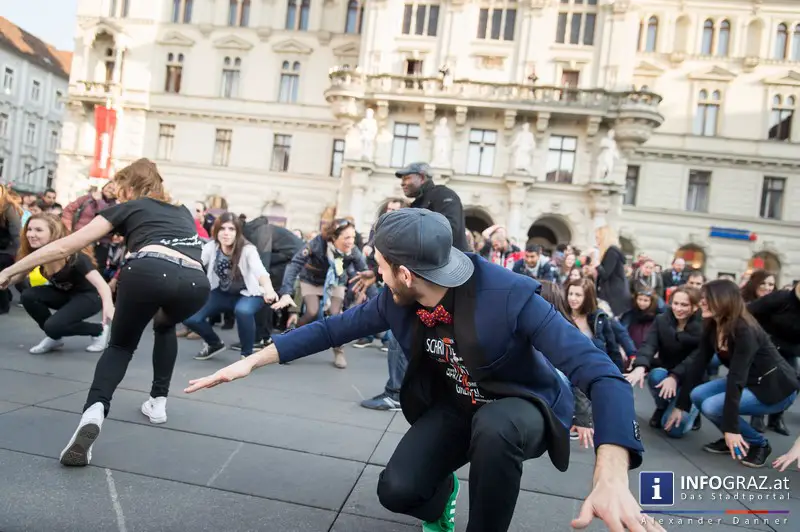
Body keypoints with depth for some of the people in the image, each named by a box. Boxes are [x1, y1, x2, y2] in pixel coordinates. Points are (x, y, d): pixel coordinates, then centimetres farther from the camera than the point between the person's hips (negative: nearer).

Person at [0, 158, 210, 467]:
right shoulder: (183, 213, 36)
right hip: (196, 283, 3)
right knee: (165, 327, 37)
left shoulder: (127, 208, 26)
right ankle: (158, 402, 30)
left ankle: (94, 412, -5)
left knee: (120, 345, 22)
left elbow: (65, 247, 24)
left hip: (148, 272, -3)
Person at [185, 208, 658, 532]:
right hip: (455, 406, 4)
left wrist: (612, 478, -55)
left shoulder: (510, 296, -35)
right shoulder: (398, 301, -17)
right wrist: (254, 360, -7)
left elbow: (601, 373, -40)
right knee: (397, 490, -17)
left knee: (493, 427, -39)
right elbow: (334, 328, -3)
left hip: (522, 404, -4)